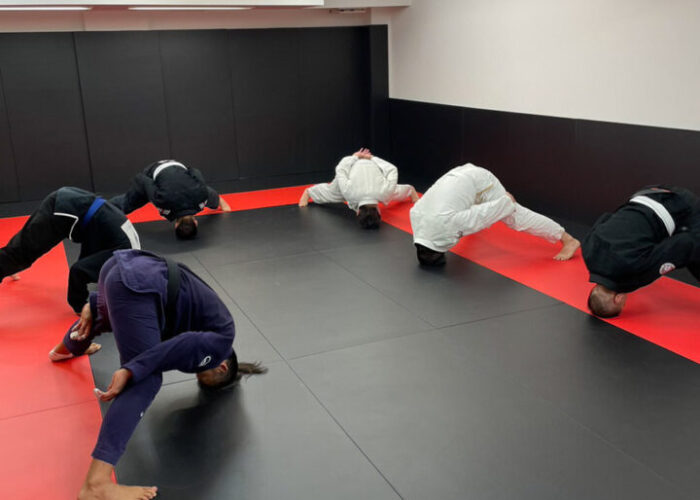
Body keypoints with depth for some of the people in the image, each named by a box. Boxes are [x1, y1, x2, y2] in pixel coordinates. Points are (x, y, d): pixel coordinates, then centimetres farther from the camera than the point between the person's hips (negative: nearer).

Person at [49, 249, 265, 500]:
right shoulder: (222, 340, 5)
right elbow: (186, 347, -15)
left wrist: (93, 305, 26)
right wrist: (130, 373, -21)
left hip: (121, 267, 10)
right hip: (136, 284, -10)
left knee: (108, 315, 43)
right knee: (144, 383, -10)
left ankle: (66, 348, 78)